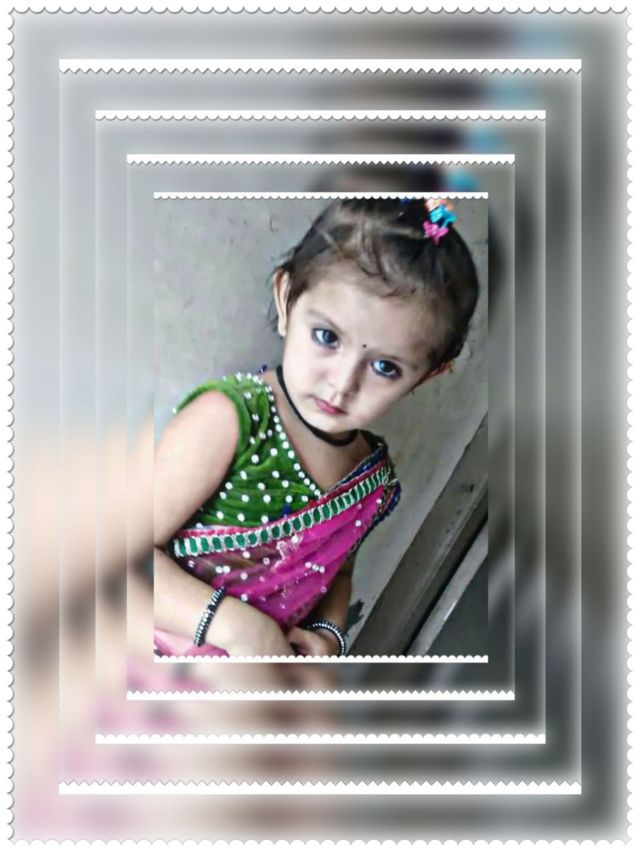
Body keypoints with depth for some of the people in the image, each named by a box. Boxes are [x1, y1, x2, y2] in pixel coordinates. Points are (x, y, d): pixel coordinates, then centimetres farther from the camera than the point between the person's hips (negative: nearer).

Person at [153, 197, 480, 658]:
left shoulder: (378, 479, -5)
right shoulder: (225, 419, -22)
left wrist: (327, 632, -3)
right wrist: (235, 624, -26)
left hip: (277, 653, 4)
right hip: (172, 646, -4)